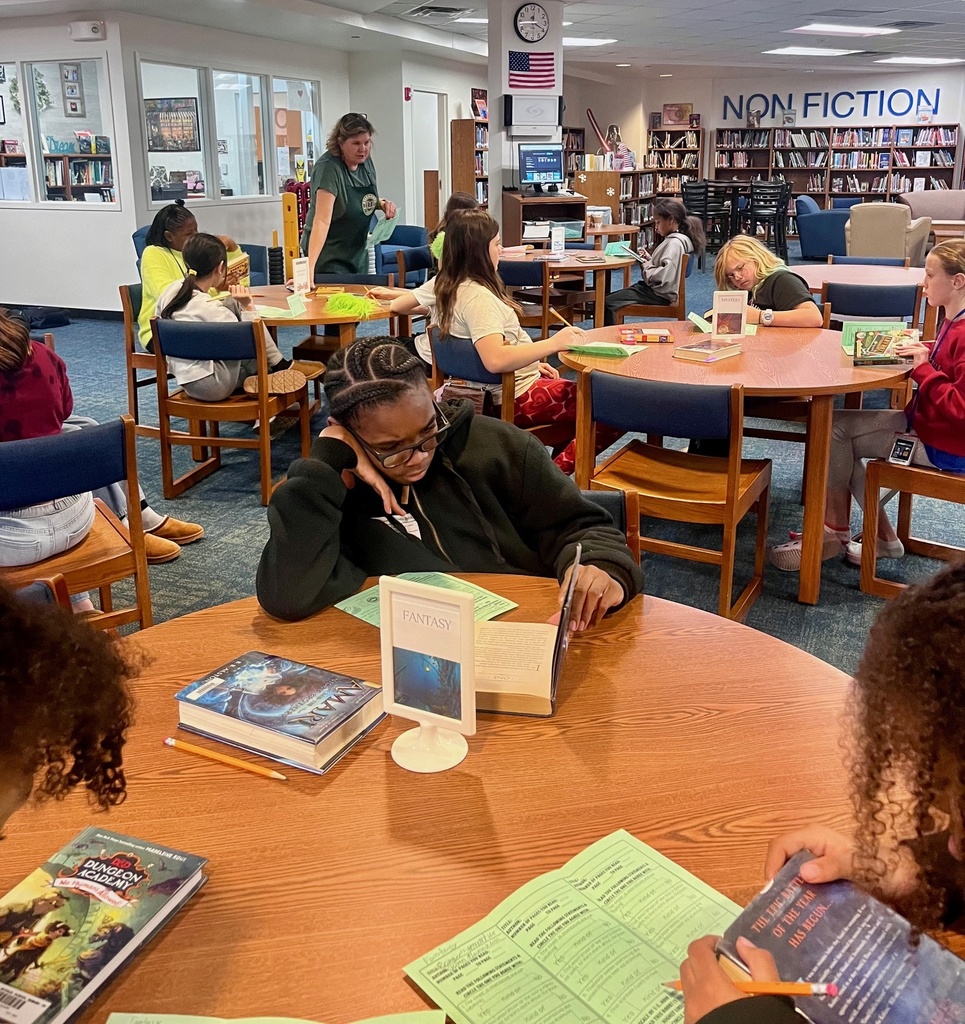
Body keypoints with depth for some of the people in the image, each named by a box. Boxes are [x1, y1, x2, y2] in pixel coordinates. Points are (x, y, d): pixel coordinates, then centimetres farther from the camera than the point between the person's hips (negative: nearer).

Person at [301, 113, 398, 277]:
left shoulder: (365, 161, -1)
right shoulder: (329, 168, -22)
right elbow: (322, 220, -31)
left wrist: (382, 204, -5)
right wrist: (309, 266, -40)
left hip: (358, 253, 7)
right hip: (329, 254, -7)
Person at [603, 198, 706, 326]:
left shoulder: (675, 243, -19)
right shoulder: (672, 239, 14)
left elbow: (665, 276, -27)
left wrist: (647, 267, -11)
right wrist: (649, 259, 7)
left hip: (659, 295, -11)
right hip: (654, 289, 11)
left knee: (608, 303, -15)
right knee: (609, 297, 11)